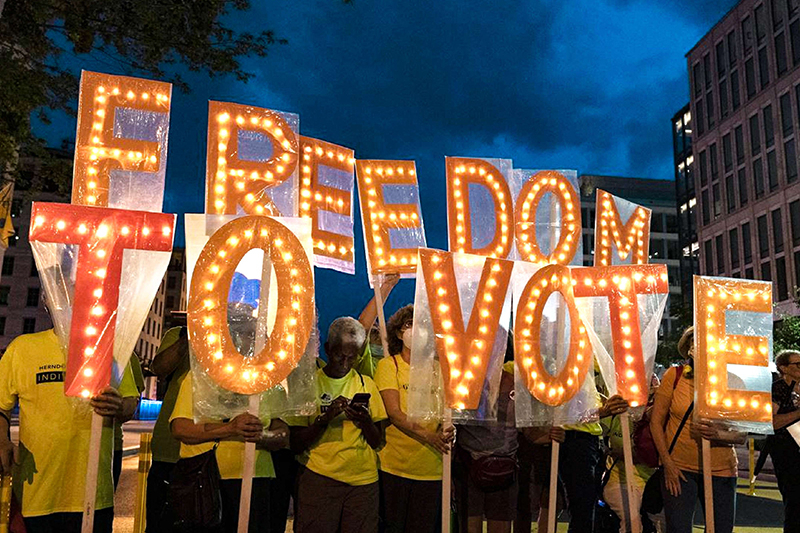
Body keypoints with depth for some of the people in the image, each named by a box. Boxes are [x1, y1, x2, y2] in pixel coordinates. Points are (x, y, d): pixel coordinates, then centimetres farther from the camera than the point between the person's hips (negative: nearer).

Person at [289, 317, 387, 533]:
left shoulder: (366, 384, 9)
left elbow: (377, 442, 7)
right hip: (319, 477, -2)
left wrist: (364, 421, -13)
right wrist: (325, 417, -16)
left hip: (363, 479, 2)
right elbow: (296, 445, -2)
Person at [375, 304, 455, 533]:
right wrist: (428, 436, -27)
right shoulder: (388, 365, -2)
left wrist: (448, 428, -23)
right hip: (393, 465, -3)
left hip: (432, 469, 3)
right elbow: (394, 413, -13)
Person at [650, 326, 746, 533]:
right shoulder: (674, 376, -4)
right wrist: (667, 464, -6)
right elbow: (656, 422, 0)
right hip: (678, 468, -1)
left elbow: (742, 435, 0)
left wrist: (718, 435, -21)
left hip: (720, 470, 1)